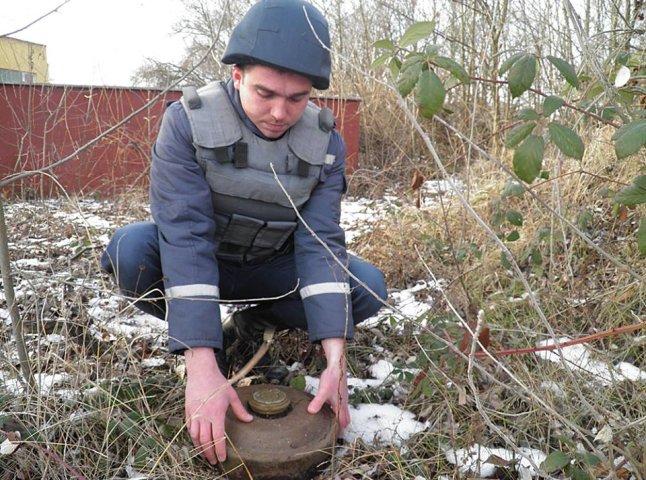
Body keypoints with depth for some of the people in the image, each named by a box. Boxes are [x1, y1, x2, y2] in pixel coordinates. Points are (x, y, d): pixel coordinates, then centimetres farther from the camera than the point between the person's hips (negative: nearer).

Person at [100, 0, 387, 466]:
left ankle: (256, 321, 4)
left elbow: (321, 243, -22)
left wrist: (335, 361, -34)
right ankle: (192, 334, -3)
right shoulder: (189, 121, -25)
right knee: (130, 251, -33)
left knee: (368, 288, -18)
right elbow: (184, 233, -34)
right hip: (196, 263, -2)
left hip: (273, 269, 3)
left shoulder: (326, 142, -15)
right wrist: (202, 366, -42)